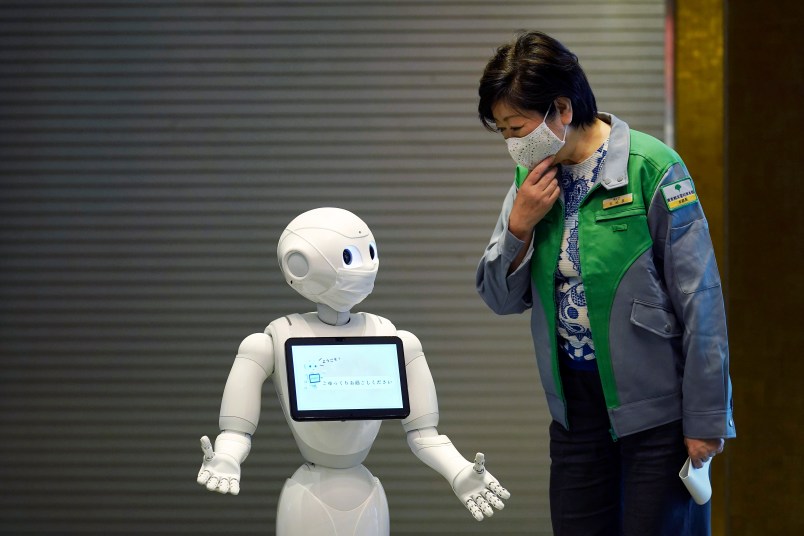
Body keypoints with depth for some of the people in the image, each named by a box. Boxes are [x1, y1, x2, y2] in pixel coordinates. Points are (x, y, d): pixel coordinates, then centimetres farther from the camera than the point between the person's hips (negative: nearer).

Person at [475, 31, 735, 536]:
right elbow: (501, 298, 8)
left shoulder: (651, 168, -14)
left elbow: (701, 305, -12)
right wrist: (519, 225, -10)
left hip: (655, 405, -6)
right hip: (576, 405, 6)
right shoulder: (533, 178, 5)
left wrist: (706, 420, -12)